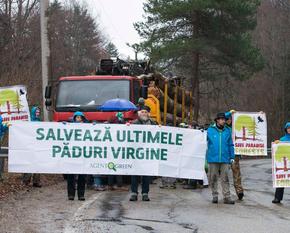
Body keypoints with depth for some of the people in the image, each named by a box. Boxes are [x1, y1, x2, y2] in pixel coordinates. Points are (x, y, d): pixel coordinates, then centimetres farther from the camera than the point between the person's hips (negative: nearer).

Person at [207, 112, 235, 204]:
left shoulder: (227, 131, 8)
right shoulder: (210, 130, 2)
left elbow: (230, 145, 12)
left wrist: (232, 157, 9)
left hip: (224, 159, 1)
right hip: (213, 158, -1)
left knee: (225, 179, 0)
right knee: (213, 178, 5)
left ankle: (227, 197, 2)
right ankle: (215, 196, 15)